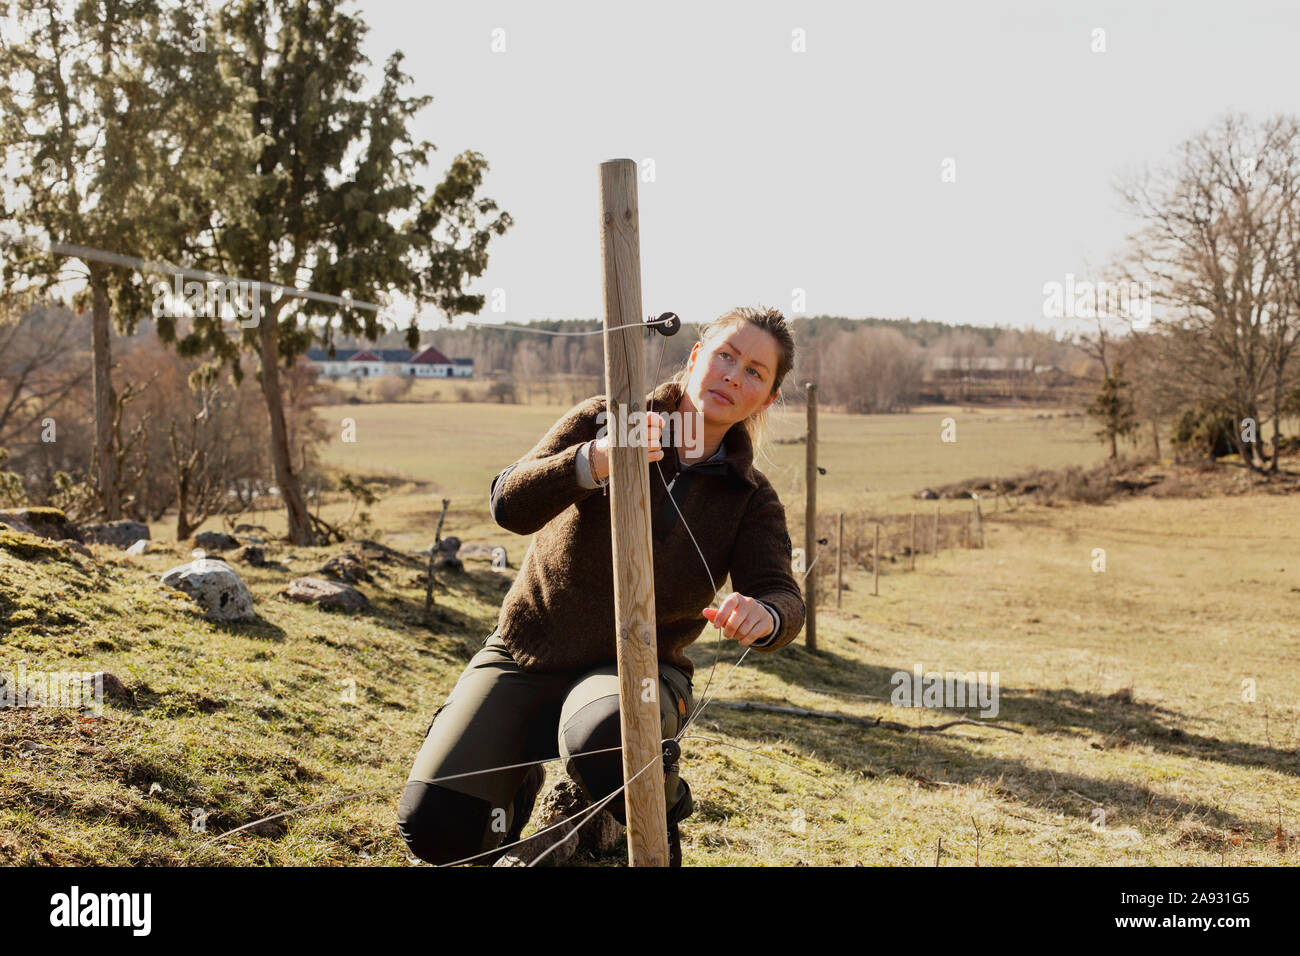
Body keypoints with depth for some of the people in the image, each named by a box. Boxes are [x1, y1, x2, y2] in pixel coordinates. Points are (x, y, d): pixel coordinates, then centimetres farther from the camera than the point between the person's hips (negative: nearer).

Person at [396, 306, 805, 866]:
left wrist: (764, 616, -39)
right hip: (527, 652, 1)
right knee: (435, 826, -17)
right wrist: (594, 461, -38)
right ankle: (521, 778, 19)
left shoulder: (750, 499, 1)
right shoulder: (604, 420, -4)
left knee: (606, 741, -39)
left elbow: (783, 595, -13)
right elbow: (510, 505, -17)